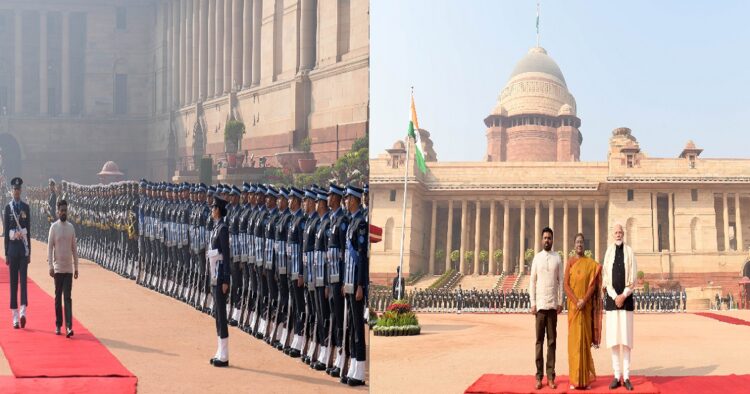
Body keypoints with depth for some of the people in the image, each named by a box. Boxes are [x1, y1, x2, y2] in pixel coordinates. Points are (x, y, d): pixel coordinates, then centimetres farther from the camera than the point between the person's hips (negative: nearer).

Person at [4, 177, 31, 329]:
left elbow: (28, 230, 8)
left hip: (23, 247, 0)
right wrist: (6, 254, 0)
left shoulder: (26, 207, 6)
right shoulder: (8, 208, 2)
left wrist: (29, 251, 5)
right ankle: (15, 316, 8)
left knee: (23, 279, -7)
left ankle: (23, 310, -13)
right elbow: (5, 232, 2)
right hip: (12, 246, 0)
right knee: (13, 281, 4)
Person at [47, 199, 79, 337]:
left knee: (67, 297, -4)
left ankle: (69, 327, -10)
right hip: (58, 268, -2)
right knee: (58, 297, 6)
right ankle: (58, 325, 15)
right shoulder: (54, 227, -3)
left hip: (69, 268, 2)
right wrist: (50, 266, -12)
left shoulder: (71, 227, 7)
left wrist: (76, 267, 10)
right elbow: (49, 247, -4)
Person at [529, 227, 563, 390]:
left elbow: (561, 281, 6)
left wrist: (560, 302, 0)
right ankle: (539, 376, 3)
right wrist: (533, 303, -1)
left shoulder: (557, 258, 5)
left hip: (553, 304, 0)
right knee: (539, 341, 1)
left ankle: (551, 376, 4)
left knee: (552, 341, 2)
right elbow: (532, 282, 5)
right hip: (540, 304, 0)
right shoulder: (537, 258, 5)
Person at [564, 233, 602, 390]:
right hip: (573, 306, 0)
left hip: (587, 306, 0)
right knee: (574, 339, -2)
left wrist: (584, 301, -14)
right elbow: (566, 285, -2)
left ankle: (586, 378, 6)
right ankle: (575, 379, 1)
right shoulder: (570, 262, 3)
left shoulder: (591, 263, 5)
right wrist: (576, 301, -14)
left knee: (585, 339, 2)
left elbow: (593, 285, -2)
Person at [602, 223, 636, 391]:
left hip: (626, 298, -1)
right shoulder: (608, 252, 6)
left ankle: (626, 377, 1)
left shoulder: (630, 252, 2)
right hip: (612, 299, 1)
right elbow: (606, 278, 3)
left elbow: (633, 278, 0)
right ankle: (617, 376, 5)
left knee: (626, 338, -2)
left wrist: (624, 296, -9)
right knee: (614, 339, 1)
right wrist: (615, 297, -7)